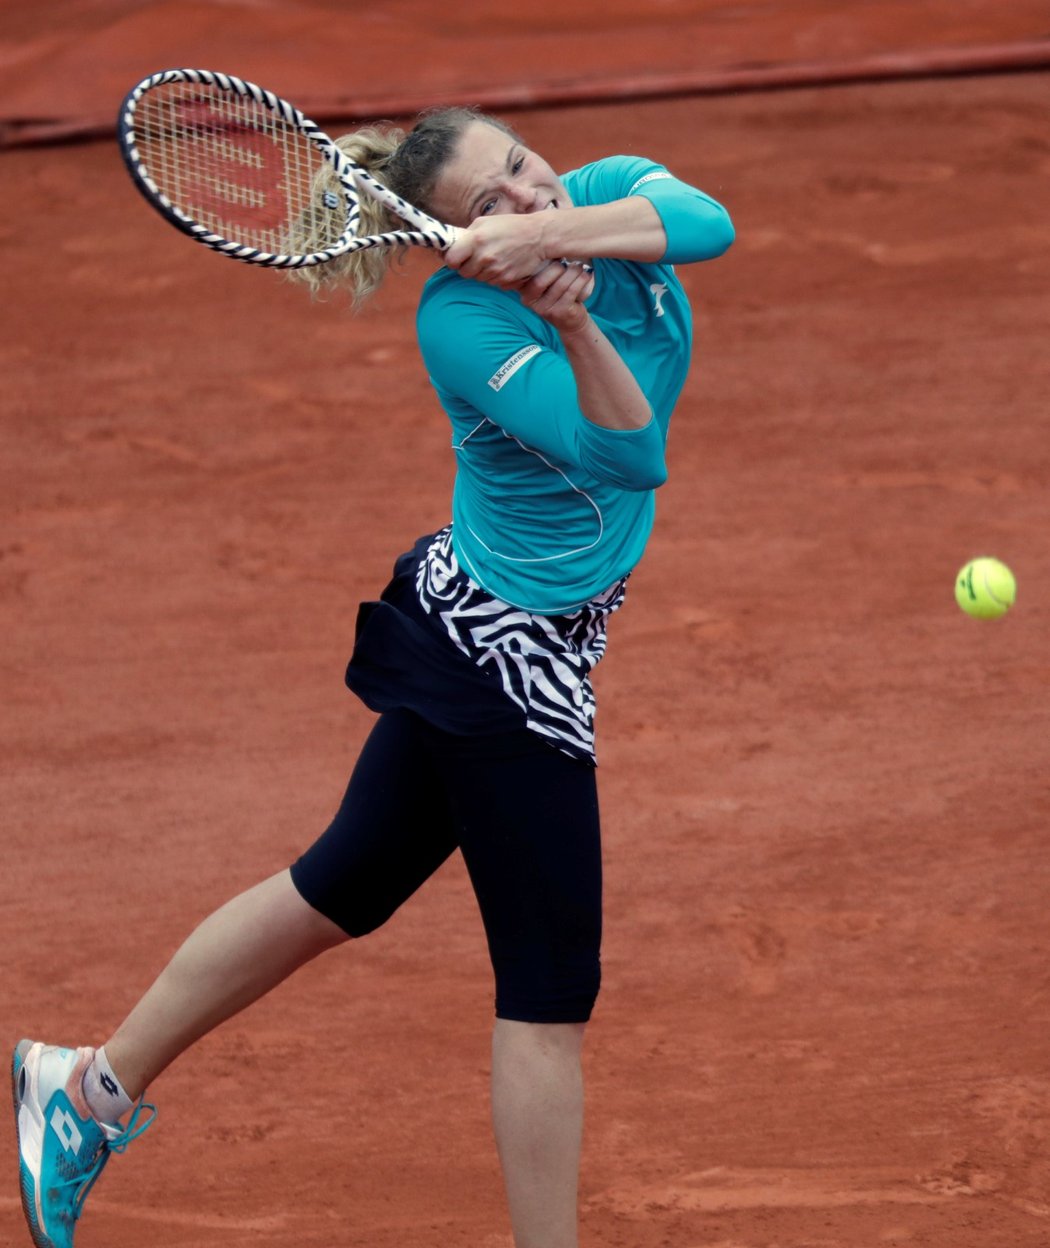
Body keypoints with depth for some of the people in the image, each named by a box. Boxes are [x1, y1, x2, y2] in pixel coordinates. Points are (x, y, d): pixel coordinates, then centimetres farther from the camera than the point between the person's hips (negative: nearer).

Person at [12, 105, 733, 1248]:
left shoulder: (610, 191, -4)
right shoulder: (460, 320, -23)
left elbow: (710, 223, -26)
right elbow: (629, 455, -31)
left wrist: (555, 233, -37)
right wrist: (573, 328, -47)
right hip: (508, 663, -8)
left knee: (344, 885, 20)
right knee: (551, 985, -1)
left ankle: (96, 1087, 34)